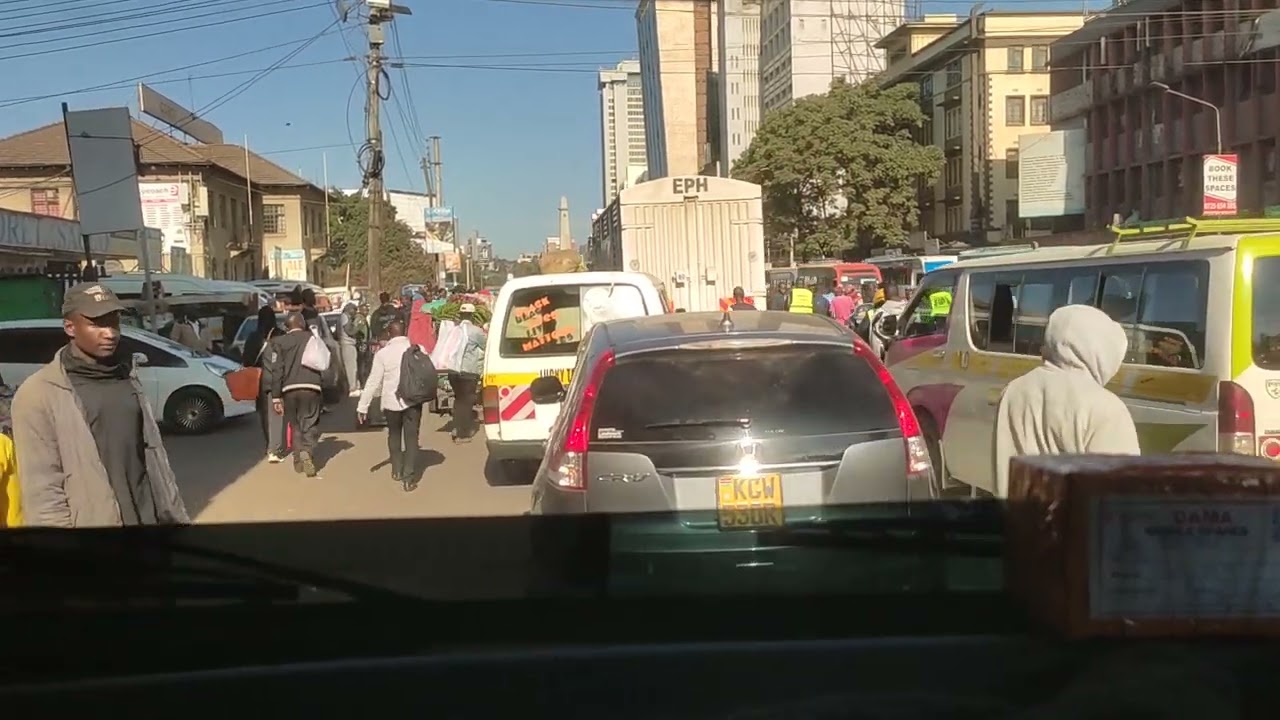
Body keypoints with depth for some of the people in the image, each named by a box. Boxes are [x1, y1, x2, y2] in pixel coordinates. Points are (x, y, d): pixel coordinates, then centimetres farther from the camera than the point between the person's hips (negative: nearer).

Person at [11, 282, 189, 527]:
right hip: (92, 521, -5)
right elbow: (42, 491, -11)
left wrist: (176, 517, 10)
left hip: (150, 518, 5)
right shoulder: (40, 394, -9)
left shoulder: (127, 378, 9)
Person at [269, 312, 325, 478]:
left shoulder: (279, 341, 5)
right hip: (311, 388, -1)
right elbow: (327, 360, 6)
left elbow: (276, 370, 0)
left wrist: (276, 396, 1)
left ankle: (298, 459, 17)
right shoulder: (313, 338, 7)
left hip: (289, 389, 1)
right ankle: (307, 451, -22)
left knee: (295, 424, 15)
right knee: (310, 424, 2)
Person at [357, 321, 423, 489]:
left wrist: (363, 406, -3)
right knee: (411, 437, 2)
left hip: (391, 401, 0)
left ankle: (397, 470, 28)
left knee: (394, 435, 21)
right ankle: (408, 477, -7)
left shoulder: (383, 353, -6)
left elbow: (373, 381, -7)